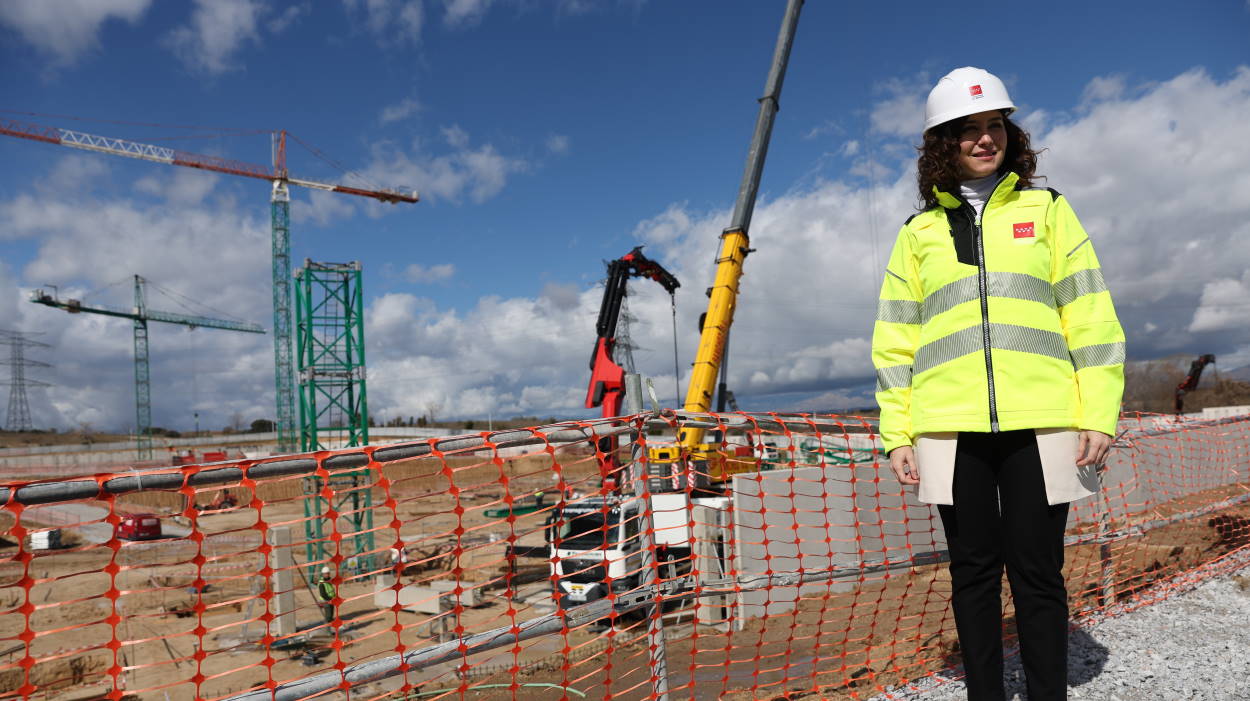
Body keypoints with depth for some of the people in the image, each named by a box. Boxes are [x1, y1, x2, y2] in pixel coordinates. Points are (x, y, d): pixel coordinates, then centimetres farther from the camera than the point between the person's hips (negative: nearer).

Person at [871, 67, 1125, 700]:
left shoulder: (1046, 209, 11)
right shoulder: (920, 232, 12)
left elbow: (1090, 317, 6)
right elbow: (895, 339, 9)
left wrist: (1099, 412, -3)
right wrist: (896, 432, 2)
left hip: (1039, 421, -1)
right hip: (951, 428, 1)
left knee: (1038, 573, 3)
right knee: (973, 571, 8)